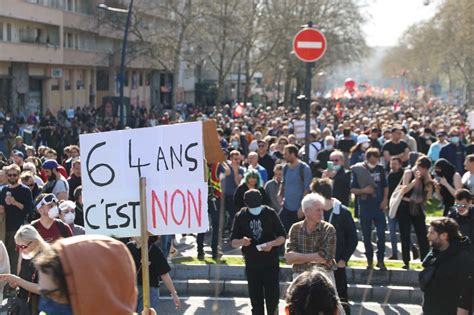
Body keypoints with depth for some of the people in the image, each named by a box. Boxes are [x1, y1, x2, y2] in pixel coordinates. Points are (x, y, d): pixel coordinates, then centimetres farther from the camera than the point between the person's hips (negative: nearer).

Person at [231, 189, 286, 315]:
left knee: (272, 300, -3)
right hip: (251, 266, 2)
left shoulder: (270, 213, -3)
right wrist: (242, 241, -20)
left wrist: (272, 243, -19)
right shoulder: (241, 216, 1)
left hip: (271, 264, -2)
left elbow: (282, 237, 1)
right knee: (256, 301, 8)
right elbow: (233, 242, 2)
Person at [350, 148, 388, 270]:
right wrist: (363, 190, -18)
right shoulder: (357, 170, -4)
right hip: (364, 206, -1)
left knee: (381, 233, -3)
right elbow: (352, 189, -1)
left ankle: (380, 260, 8)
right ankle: (369, 260, 17)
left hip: (378, 205, 1)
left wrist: (385, 199, 2)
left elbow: (385, 186, 14)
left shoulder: (380, 169, 4)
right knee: (367, 235, 6)